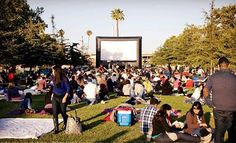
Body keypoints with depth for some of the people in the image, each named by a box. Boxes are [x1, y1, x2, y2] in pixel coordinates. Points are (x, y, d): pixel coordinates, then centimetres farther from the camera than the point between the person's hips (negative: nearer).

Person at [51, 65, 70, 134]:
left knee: (63, 112, 10)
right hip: (55, 97, 4)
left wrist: (65, 97, -15)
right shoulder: (54, 78, -1)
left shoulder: (64, 79, -18)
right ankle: (56, 128, 3)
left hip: (62, 97, -4)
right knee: (55, 113, -5)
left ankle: (66, 124, 38)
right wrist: (52, 94, 10)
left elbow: (68, 88, -13)